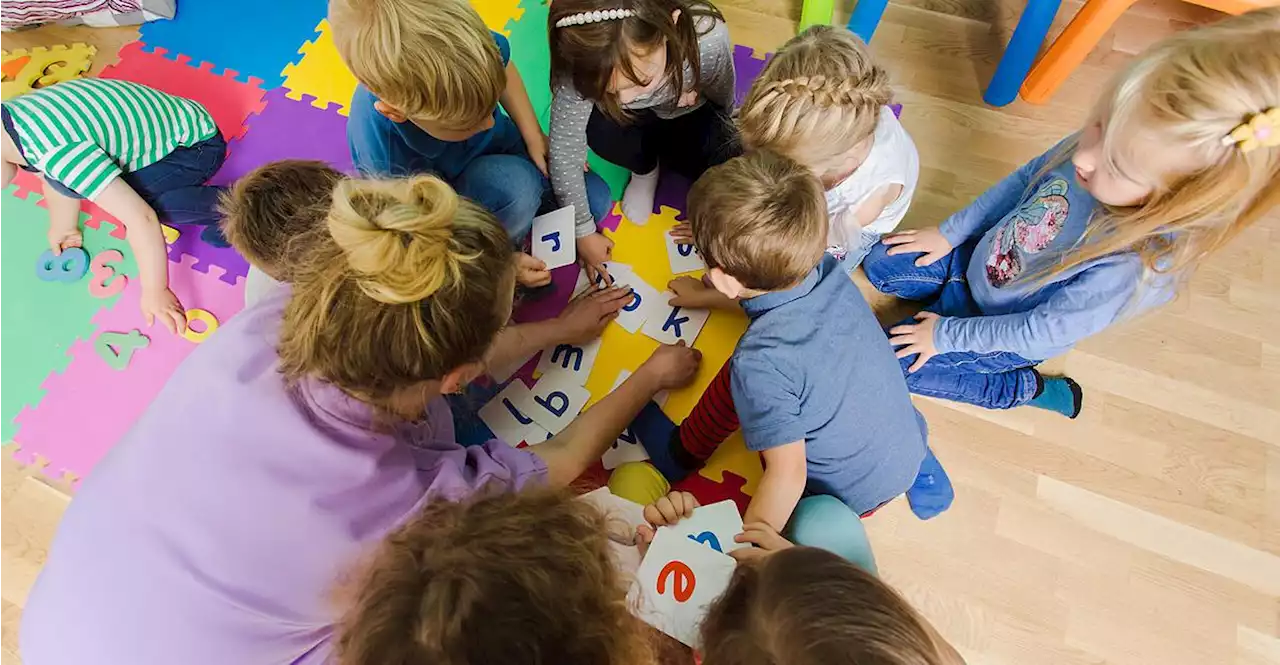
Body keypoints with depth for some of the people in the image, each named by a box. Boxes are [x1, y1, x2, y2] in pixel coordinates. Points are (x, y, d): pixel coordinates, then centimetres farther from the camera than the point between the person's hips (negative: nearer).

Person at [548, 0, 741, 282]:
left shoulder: (708, 40, -39)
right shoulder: (585, 64, -37)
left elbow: (723, 105, -17)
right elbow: (564, 152, -27)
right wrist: (583, 232, -20)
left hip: (690, 115, 0)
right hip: (633, 123, 1)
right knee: (600, 131, -34)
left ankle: (664, 154, 6)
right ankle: (645, 170, 2)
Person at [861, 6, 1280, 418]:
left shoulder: (1132, 270, -38)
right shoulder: (1110, 140, -23)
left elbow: (1040, 332, -25)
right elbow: (1023, 181, -3)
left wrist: (948, 333, -15)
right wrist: (950, 233, 3)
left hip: (1008, 334, -5)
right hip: (979, 255, 6)